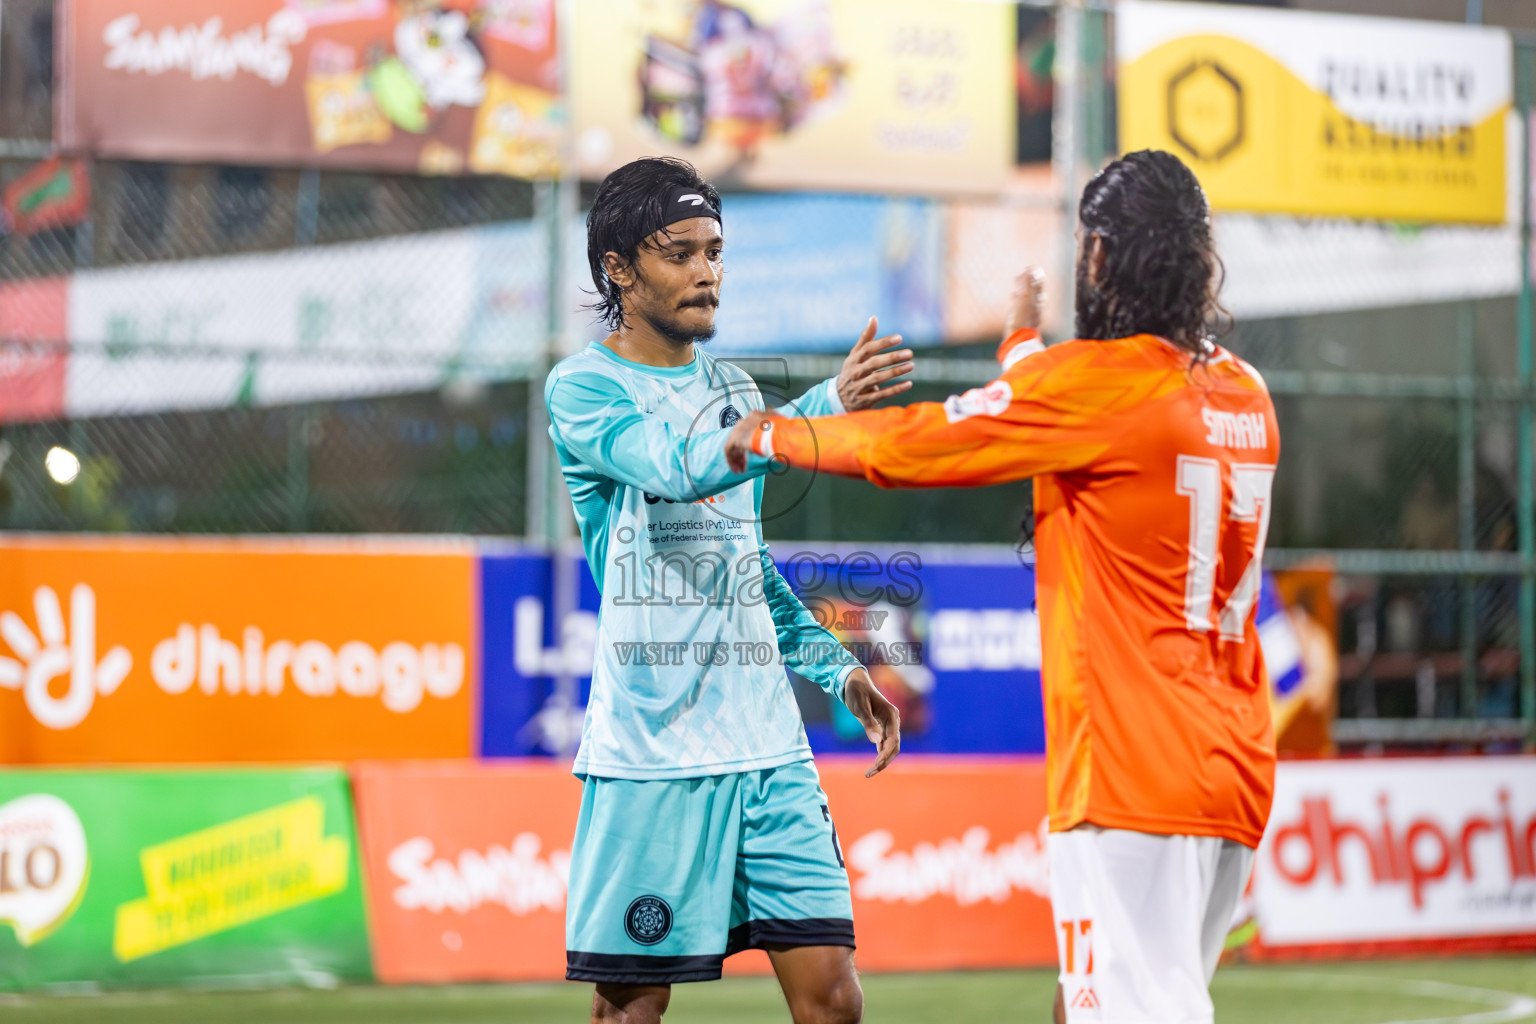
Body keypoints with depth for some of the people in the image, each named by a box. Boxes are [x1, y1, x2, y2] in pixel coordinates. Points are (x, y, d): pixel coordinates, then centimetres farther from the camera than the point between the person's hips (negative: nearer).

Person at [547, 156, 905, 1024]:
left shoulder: (734, 391, 17)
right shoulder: (582, 388, -4)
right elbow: (682, 468, -23)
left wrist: (833, 664, 17)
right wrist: (827, 406, -33)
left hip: (766, 742, 6)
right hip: (650, 748, -6)